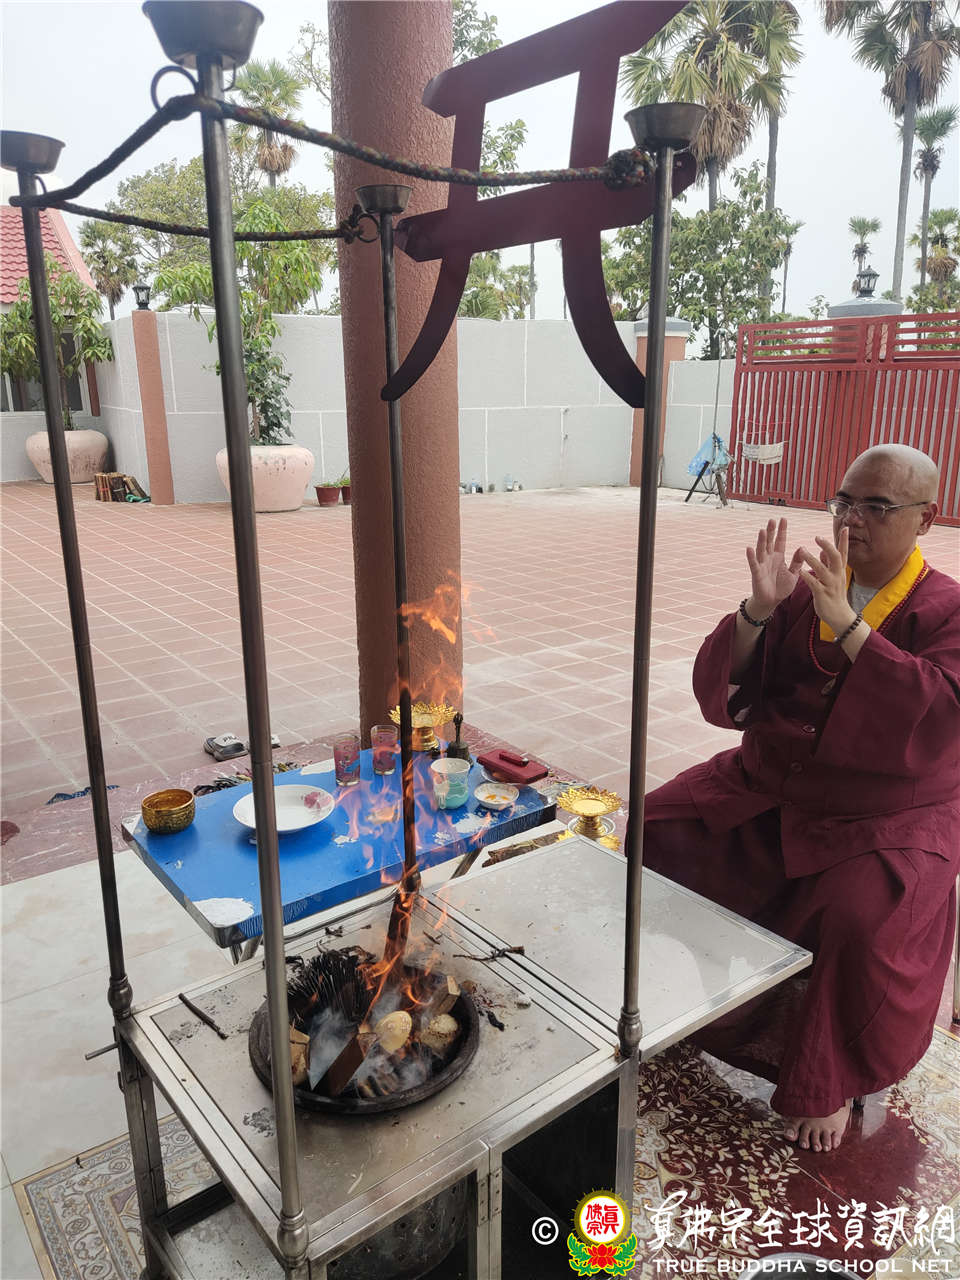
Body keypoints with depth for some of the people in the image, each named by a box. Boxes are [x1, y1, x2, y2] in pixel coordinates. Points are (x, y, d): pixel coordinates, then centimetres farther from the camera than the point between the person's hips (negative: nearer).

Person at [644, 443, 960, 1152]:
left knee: (865, 919, -29)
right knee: (658, 832, -10)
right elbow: (720, 699, -5)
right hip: (766, 787, 4)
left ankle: (831, 1085, 2)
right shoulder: (802, 590, 1)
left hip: (887, 814, -3)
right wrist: (758, 610, -20)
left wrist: (847, 623, -30)